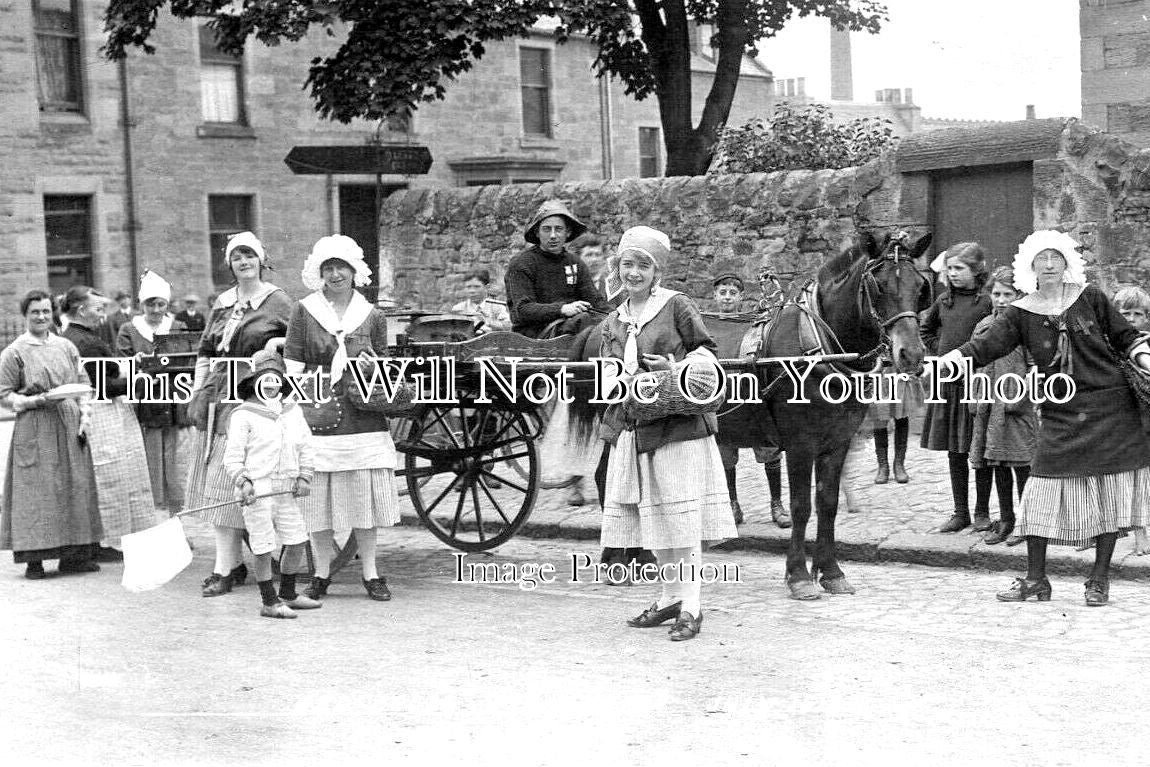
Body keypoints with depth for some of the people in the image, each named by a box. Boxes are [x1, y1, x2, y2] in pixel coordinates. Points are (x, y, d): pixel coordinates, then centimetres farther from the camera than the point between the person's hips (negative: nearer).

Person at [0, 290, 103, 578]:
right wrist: (38, 400, -16)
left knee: (74, 487, 3)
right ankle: (33, 559, 0)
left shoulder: (66, 347, 12)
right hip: (34, 430, -4)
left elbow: (84, 385, 15)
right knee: (36, 492, -5)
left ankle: (73, 554, 11)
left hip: (69, 427, 4)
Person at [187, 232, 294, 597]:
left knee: (231, 484, -7)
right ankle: (233, 562, 13)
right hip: (216, 397, 6)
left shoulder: (278, 302, 0)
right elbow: (205, 351, 20)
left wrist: (277, 343, -15)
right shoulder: (222, 303, 15)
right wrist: (197, 394, 12)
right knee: (214, 484, 5)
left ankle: (224, 568, -1)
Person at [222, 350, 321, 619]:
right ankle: (270, 602, 8)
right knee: (264, 547, -2)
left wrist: (304, 477, 4)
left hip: (286, 490, 6)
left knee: (298, 542, 9)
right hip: (257, 490, -6)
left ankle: (288, 594, 27)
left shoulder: (292, 411, 11)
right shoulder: (243, 415, -6)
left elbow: (304, 447, 15)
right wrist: (243, 482, -19)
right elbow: (233, 455, -7)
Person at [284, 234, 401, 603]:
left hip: (363, 419, 1)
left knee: (365, 498, 3)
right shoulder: (304, 312, 3)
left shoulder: (372, 316, 7)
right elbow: (292, 369, 0)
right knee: (317, 500, 3)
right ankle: (321, 573, 16)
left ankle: (371, 574, 14)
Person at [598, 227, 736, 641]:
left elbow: (707, 350, 0)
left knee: (681, 513, -4)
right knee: (649, 512, 10)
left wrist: (674, 367, -16)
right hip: (632, 427, 6)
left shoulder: (676, 305, -3)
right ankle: (670, 597, 24)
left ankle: (690, 605, 3)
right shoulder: (613, 323, 13)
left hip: (679, 423, -6)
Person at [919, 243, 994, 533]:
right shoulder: (944, 300, 9)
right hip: (946, 382, 5)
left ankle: (982, 512, 15)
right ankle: (960, 512, 18)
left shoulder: (987, 302, -8)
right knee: (954, 452, 10)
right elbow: (925, 328, 26)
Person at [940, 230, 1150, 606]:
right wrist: (948, 359, -25)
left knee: (1110, 494, 2)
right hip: (1060, 416, 0)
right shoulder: (1021, 314, 0)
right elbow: (986, 345, -11)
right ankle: (1035, 579, 10)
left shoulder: (1090, 298, 1)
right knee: (1042, 493, -4)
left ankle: (1099, 579, 16)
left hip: (1111, 409, 0)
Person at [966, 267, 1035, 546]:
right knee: (998, 465, 11)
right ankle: (1005, 520, 20)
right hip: (988, 407, 6)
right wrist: (976, 397, 9)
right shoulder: (983, 326, 12)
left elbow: (1036, 368, -7)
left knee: (1021, 464, -2)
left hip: (1016, 407, -6)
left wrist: (1019, 395, -15)